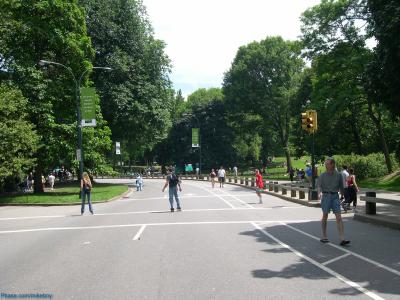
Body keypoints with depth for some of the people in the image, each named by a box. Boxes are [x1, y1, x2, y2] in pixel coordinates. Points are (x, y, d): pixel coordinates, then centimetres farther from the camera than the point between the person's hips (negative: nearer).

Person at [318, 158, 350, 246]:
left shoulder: (338, 175, 5)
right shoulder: (323, 175, 2)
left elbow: (341, 187, 14)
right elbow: (319, 186, -6)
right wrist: (319, 193, -25)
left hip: (335, 196, 1)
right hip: (326, 196, -1)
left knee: (339, 217, -7)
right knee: (325, 216, 7)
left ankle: (342, 239, -10)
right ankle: (324, 236, 22)